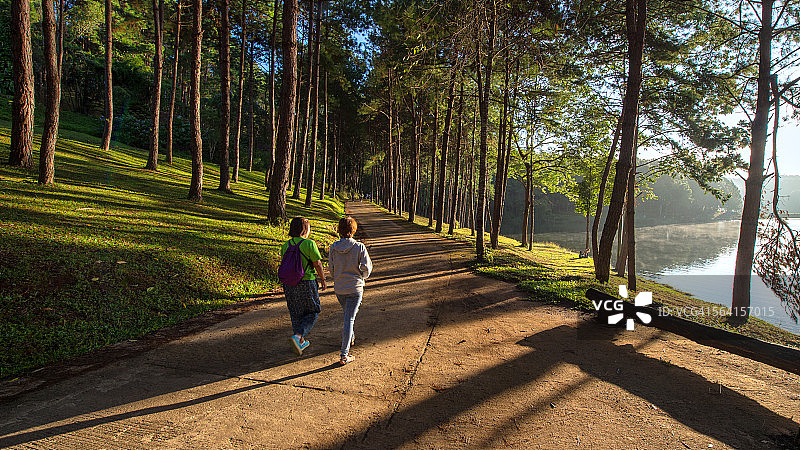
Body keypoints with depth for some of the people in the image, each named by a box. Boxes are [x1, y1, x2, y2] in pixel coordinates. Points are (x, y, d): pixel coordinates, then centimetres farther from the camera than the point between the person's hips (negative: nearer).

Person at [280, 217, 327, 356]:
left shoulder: (285, 245, 3)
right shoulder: (309, 244, -13)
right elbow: (318, 264, -11)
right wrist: (323, 280, 3)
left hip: (289, 284, 5)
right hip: (307, 283, -5)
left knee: (296, 314, 18)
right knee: (313, 312, 12)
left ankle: (302, 342, 30)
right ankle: (297, 337, -6)